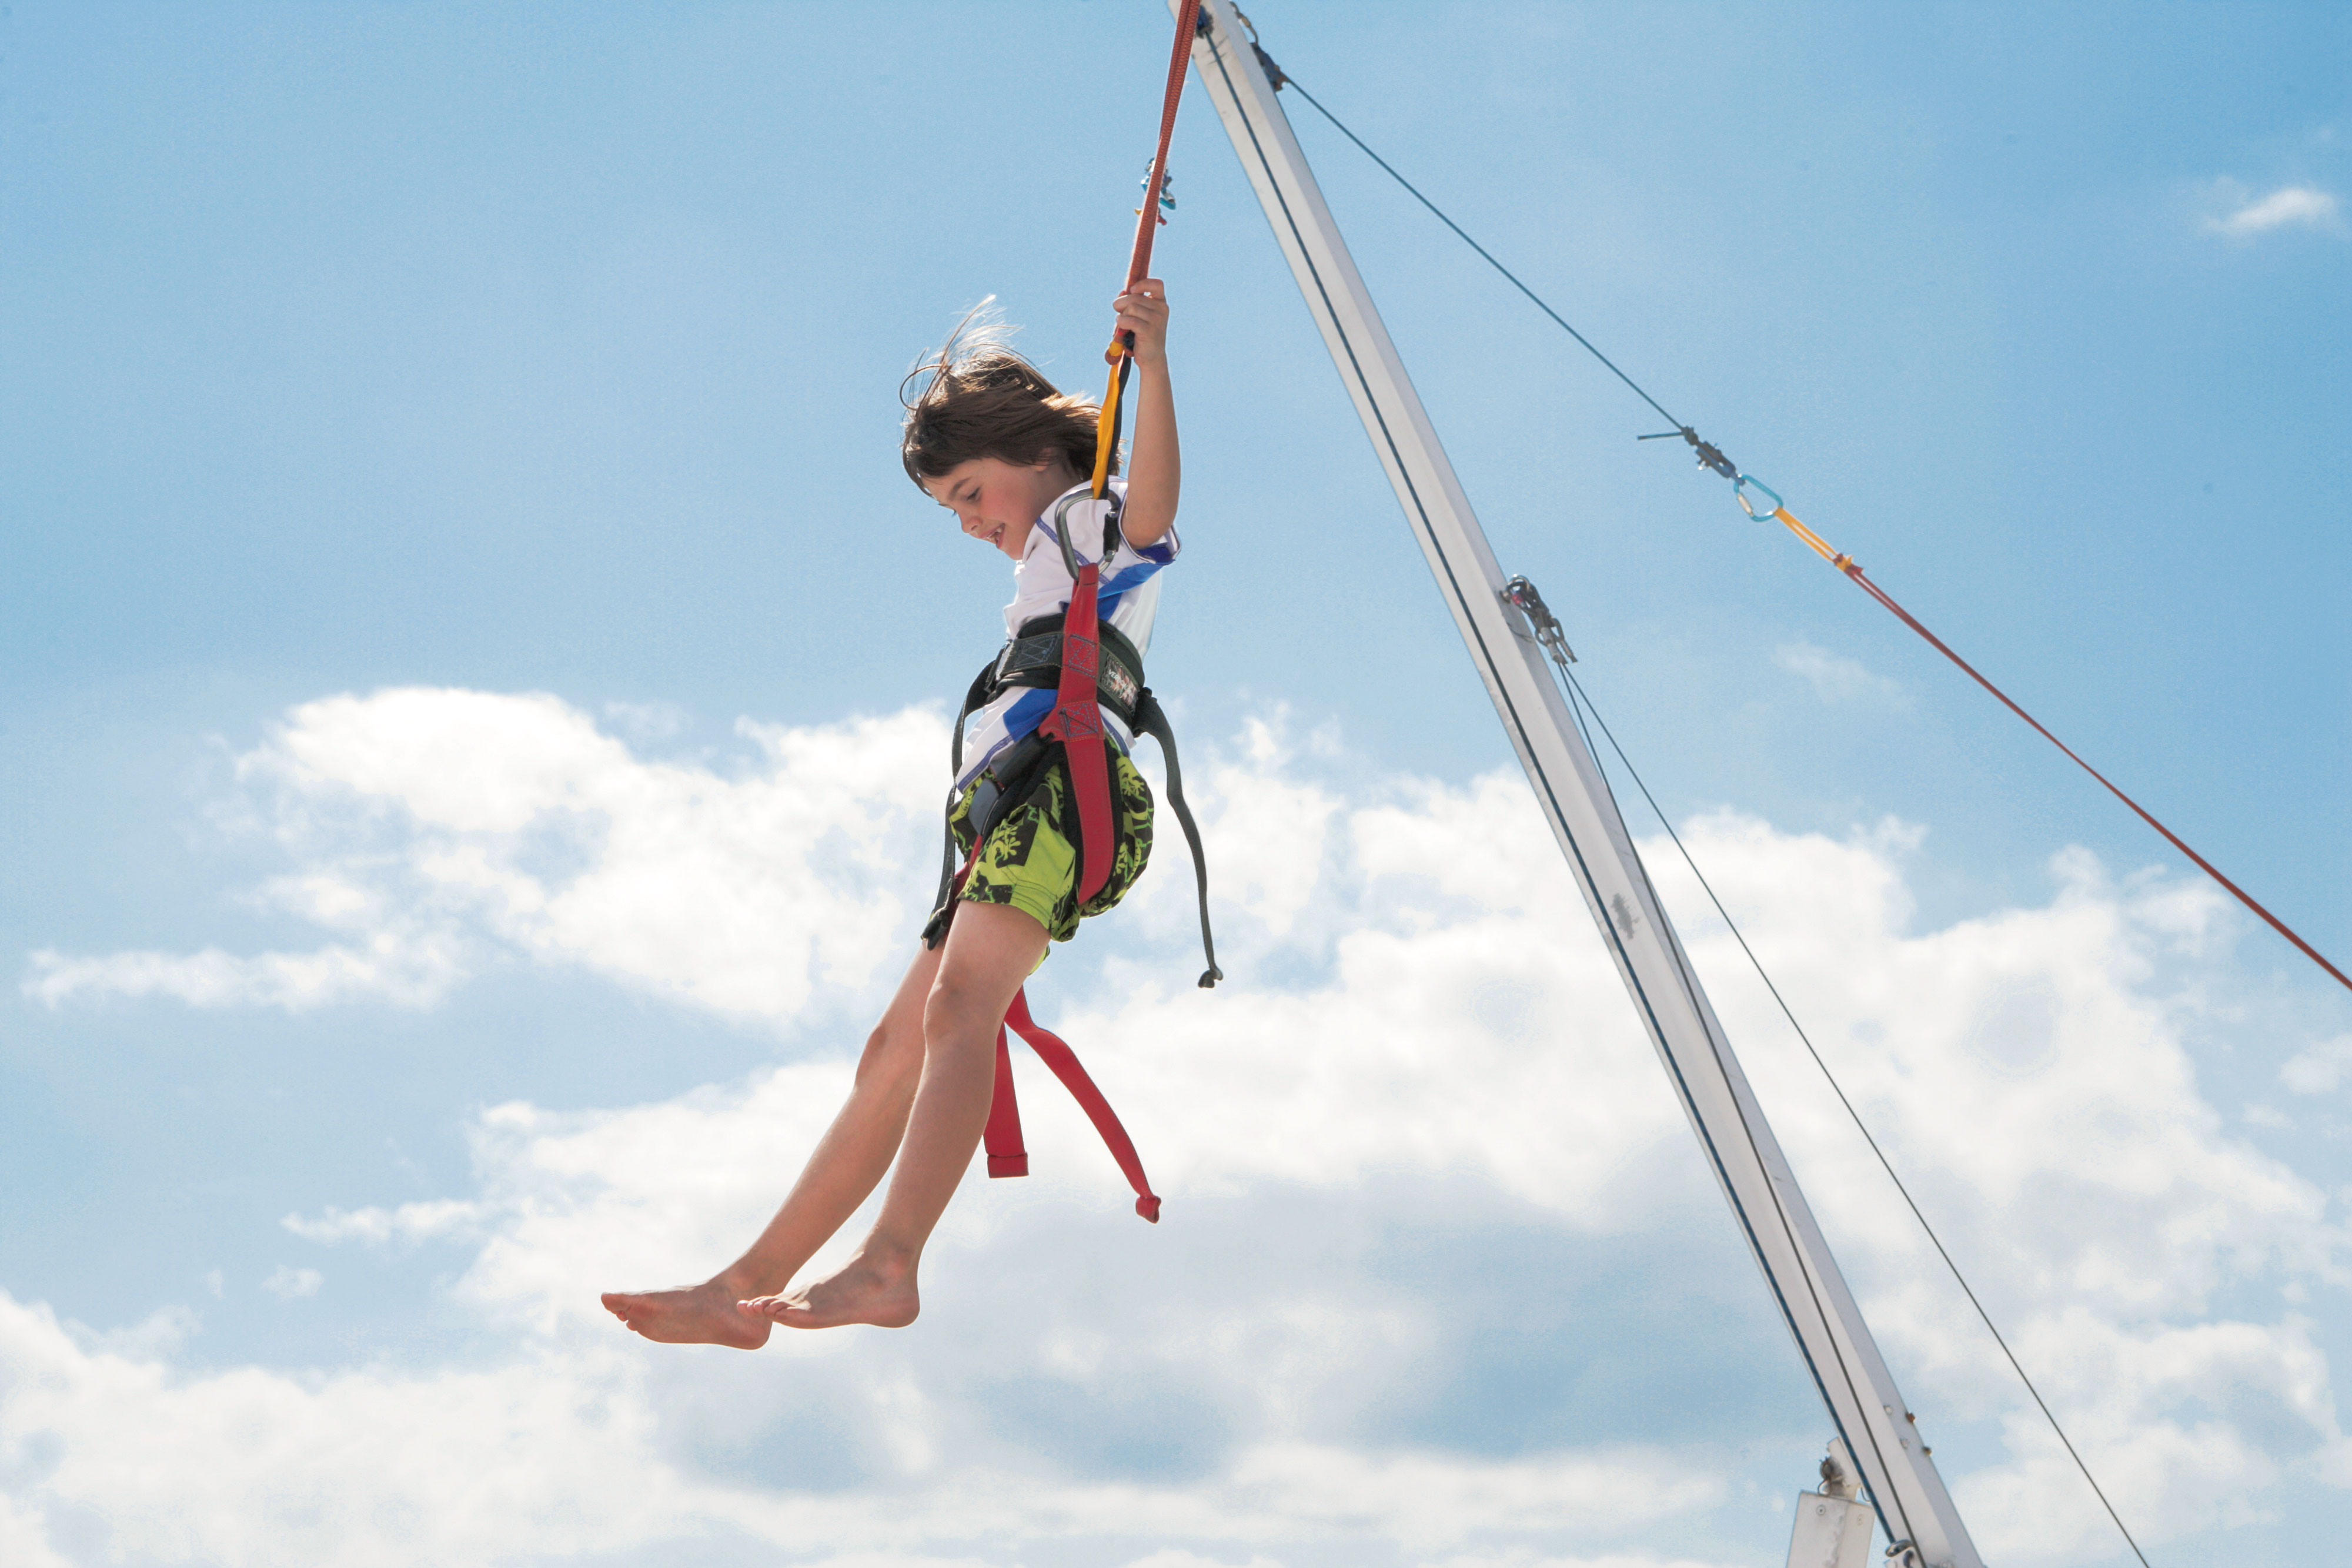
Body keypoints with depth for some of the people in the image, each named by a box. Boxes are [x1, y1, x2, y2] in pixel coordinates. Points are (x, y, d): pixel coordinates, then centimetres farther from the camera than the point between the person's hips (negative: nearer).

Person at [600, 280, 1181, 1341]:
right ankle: (748, 1288, 9)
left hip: (1066, 782, -10)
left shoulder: (1094, 514, 7)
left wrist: (1152, 366, -29)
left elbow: (1153, 509, -17)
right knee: (895, 1052, 7)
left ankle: (888, 1266, -46)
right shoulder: (1048, 570, 38)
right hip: (1008, 809, 10)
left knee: (956, 1007, -30)